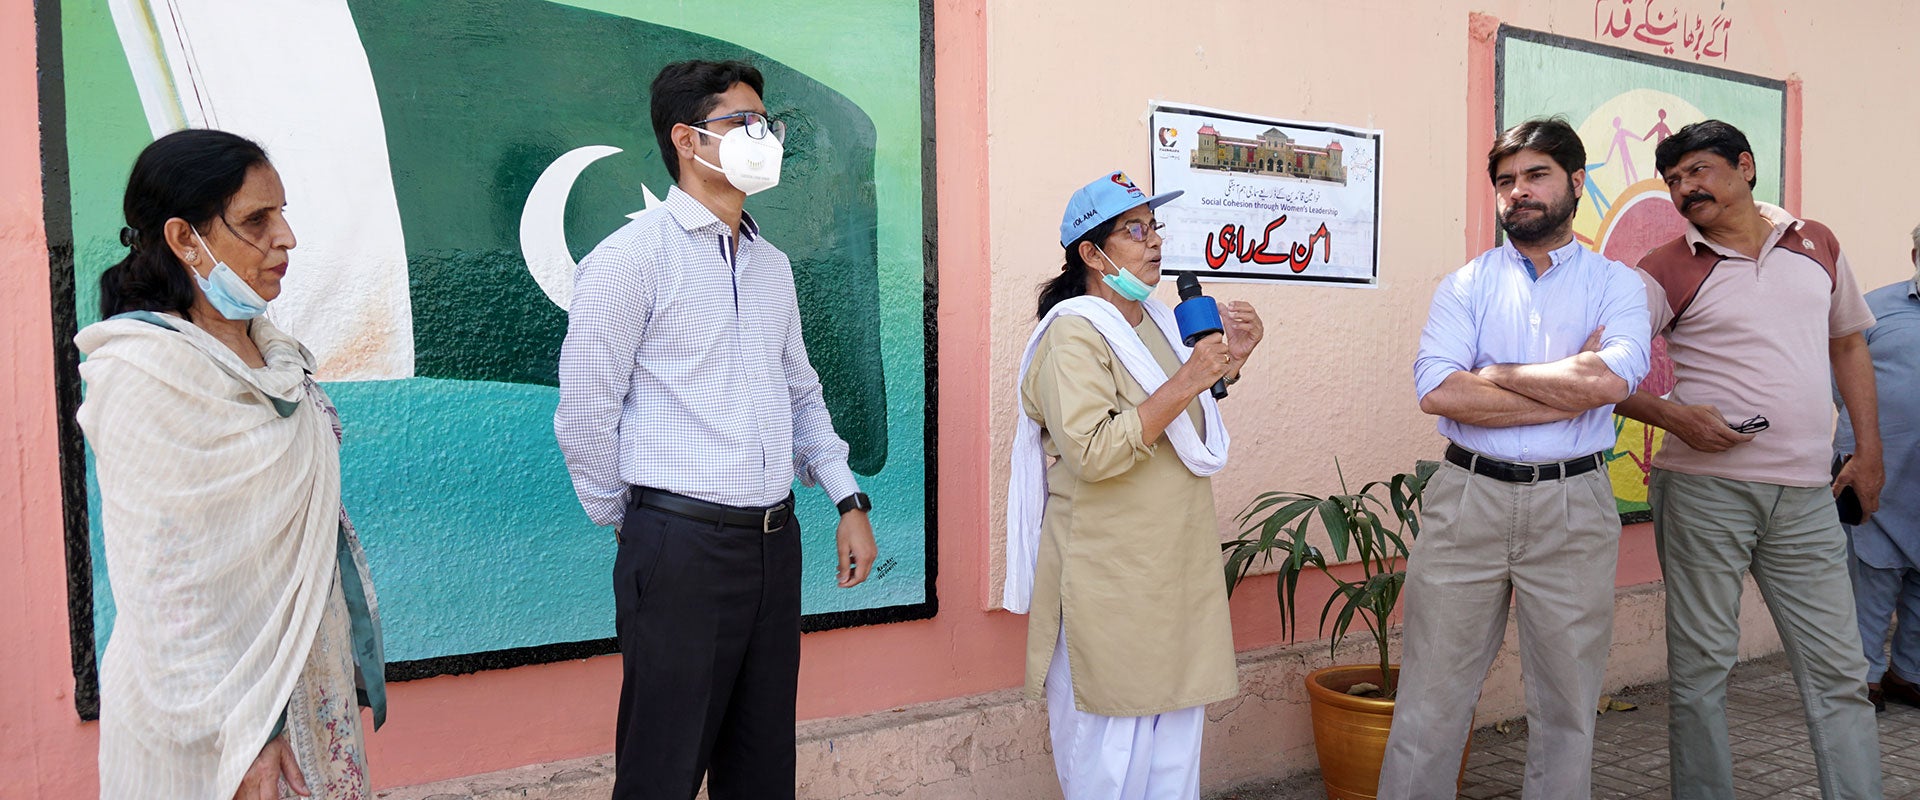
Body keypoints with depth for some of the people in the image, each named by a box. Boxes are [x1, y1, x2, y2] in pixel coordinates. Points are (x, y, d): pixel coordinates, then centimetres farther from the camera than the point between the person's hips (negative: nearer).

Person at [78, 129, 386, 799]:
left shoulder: (265, 346, 4)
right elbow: (162, 585, -21)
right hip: (219, 695, -7)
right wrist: (239, 735, -20)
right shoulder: (147, 377, -20)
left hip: (310, 662, 8)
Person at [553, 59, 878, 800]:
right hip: (681, 544, -6)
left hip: (775, 540, 6)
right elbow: (585, 418, -8)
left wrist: (849, 501, 12)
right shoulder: (631, 257, -8)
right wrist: (640, 529, 0)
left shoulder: (772, 265, 13)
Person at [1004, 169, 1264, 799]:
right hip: (1111, 586, -8)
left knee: (1176, 740, 16)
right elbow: (1093, 453, -27)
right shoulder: (1073, 334, -14)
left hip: (1177, 571, 8)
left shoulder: (1155, 322, 13)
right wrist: (1185, 382, -25)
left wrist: (1230, 361, 11)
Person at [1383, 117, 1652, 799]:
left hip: (1573, 508, 1)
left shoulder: (1616, 285, 7)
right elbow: (1436, 391, -10)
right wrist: (1570, 388, -10)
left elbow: (1611, 379, -14)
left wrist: (1493, 373, -8)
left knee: (1567, 704, 12)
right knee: (1431, 698, 3)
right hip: (1467, 498, 0)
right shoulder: (1465, 285, 7)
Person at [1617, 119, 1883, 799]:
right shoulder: (1668, 270, -2)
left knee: (1838, 671, 6)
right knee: (1701, 668, 3)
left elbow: (1849, 344, 20)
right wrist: (1674, 416, -19)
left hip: (1806, 494, 4)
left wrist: (1868, 449, 14)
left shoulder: (1817, 244, 12)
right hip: (1702, 490, -3)